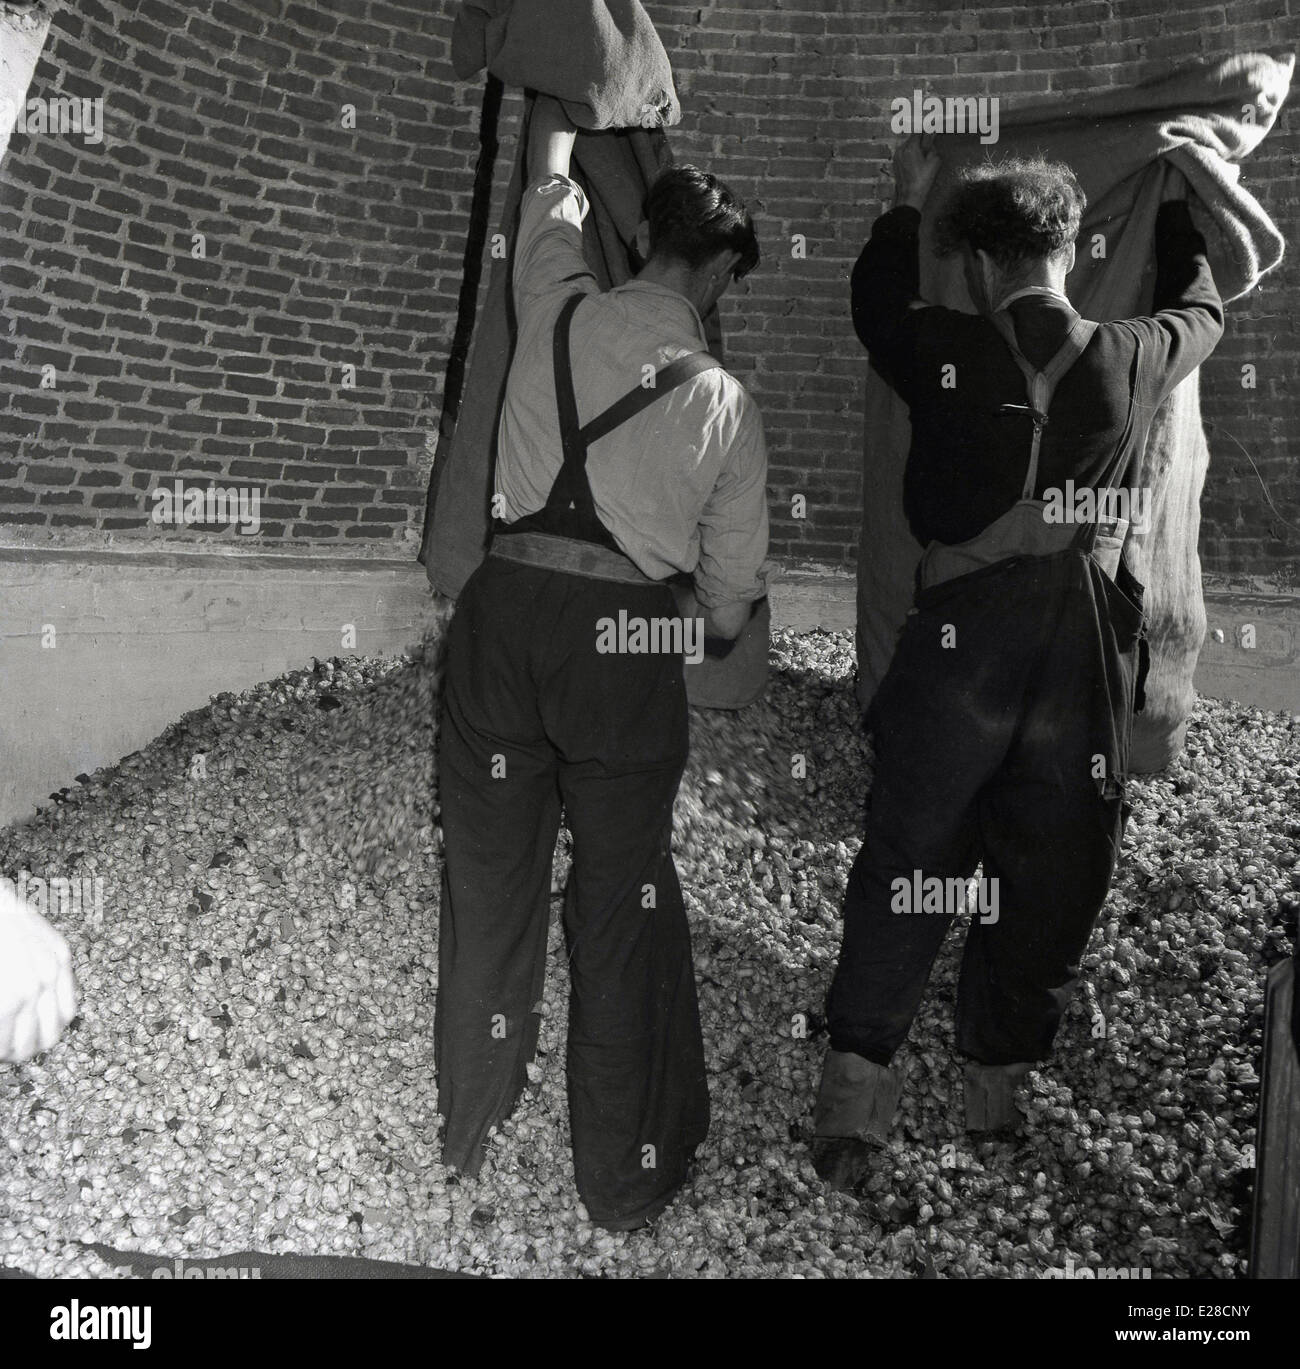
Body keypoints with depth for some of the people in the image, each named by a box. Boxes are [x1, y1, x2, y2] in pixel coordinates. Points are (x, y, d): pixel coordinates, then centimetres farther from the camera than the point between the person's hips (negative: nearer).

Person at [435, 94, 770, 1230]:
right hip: (628, 635, -2)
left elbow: (551, 176, 25)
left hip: (507, 606, 3)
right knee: (622, 906, 8)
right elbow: (734, 584, 5)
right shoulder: (726, 402, -1)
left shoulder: (558, 311, 3)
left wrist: (561, 113, 45)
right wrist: (725, 626, 28)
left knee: (489, 882, 15)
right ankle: (624, 1179, 22)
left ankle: (470, 1136, 35)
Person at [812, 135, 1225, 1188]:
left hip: (960, 642, -1)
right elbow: (1203, 308, 25)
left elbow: (877, 304, 19)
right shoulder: (1134, 362, 1)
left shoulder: (947, 354, -4)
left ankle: (857, 1091, 7)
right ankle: (1000, 1100, 23)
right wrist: (1174, 201, 41)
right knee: (1050, 886, 12)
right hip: (1086, 655, 2)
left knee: (906, 869, 7)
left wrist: (909, 199, 33)